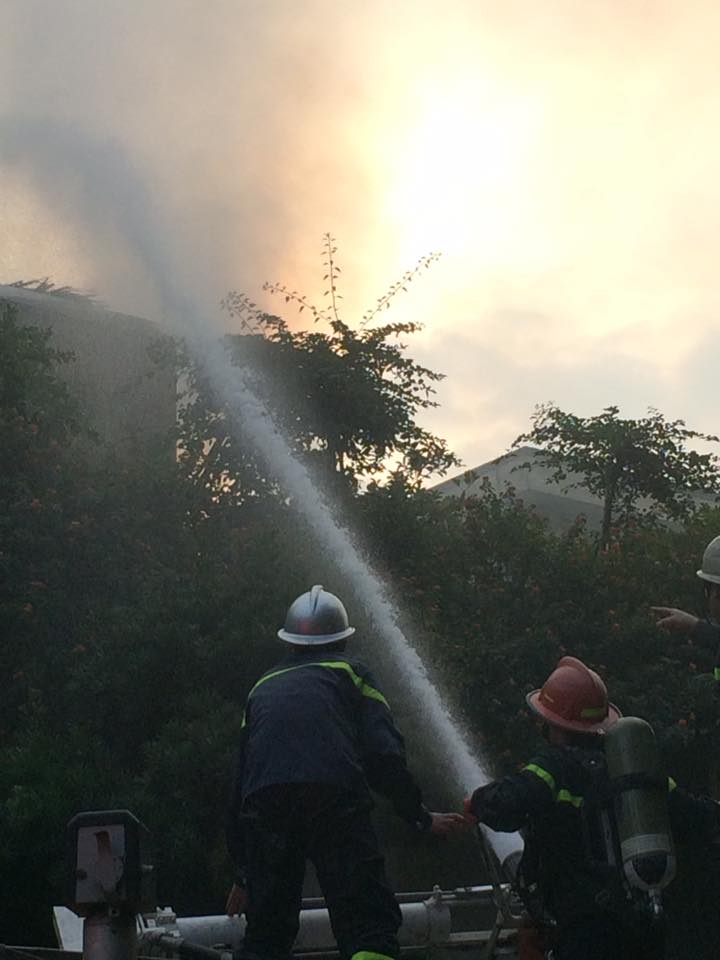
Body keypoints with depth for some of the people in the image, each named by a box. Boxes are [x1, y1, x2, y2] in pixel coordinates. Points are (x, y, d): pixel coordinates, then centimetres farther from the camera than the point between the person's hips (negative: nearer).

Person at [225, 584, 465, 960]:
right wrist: (422, 817, 16)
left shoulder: (263, 687, 32)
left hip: (266, 809, 4)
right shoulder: (350, 672, 21)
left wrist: (244, 874, 37)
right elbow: (385, 756, 5)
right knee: (370, 928, -4)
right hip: (336, 802, -3)